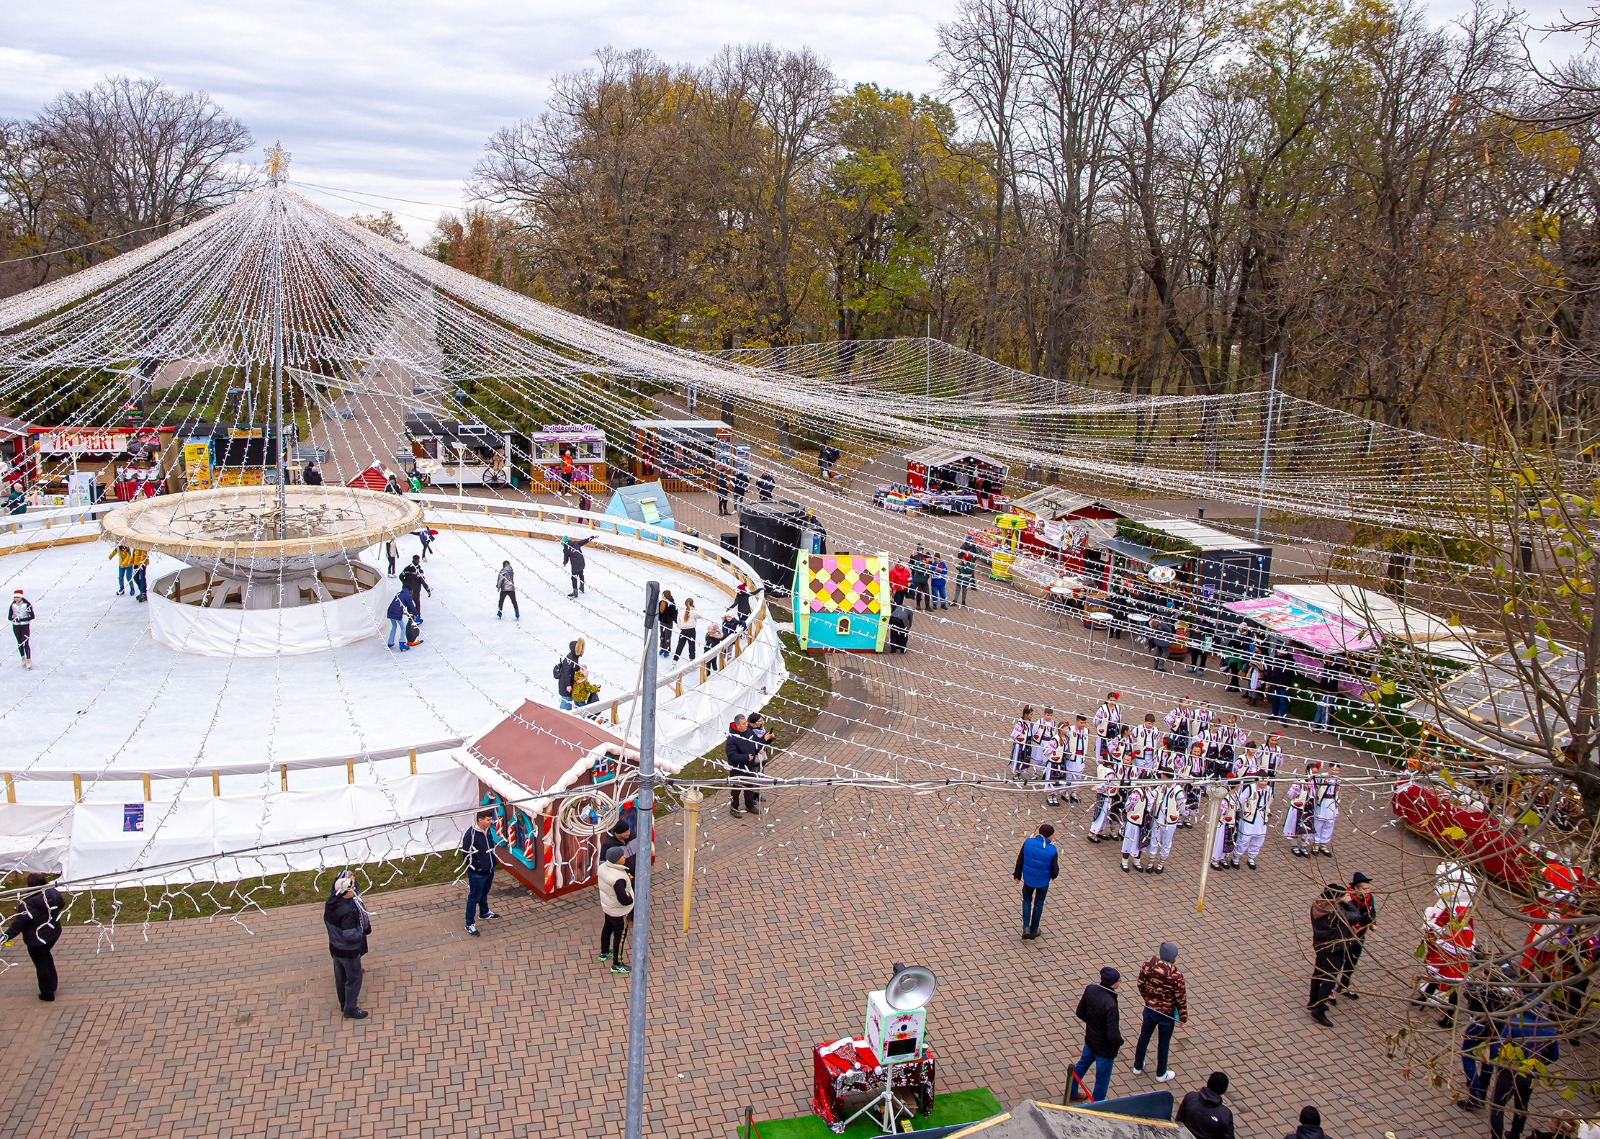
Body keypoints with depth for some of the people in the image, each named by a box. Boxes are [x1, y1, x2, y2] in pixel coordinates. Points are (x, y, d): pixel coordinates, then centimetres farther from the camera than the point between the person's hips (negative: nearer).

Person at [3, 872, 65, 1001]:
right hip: (54, 933, 6)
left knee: (41, 966, 12)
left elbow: (17, 925, -21)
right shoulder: (53, 893, -14)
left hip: (37, 940, -6)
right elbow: (61, 905, 8)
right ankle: (52, 986, 40)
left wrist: (7, 936, -9)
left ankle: (47, 994, 29)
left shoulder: (26, 904, -28)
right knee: (46, 956, 31)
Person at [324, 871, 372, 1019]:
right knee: (354, 979, 11)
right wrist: (361, 934, -13)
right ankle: (350, 1010, 23)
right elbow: (350, 936, -32)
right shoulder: (347, 912, -34)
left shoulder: (329, 903, -8)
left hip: (334, 948, 8)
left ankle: (344, 1003, 43)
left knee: (340, 977, 25)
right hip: (348, 951, -8)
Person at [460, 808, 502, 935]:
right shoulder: (470, 835, -27)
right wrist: (479, 867, -19)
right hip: (476, 874, -7)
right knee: (474, 898, 5)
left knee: (484, 894, 28)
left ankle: (484, 912, 49)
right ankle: (470, 924, 16)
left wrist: (492, 862, 11)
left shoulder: (487, 831, -2)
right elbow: (466, 856, -22)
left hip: (489, 870, 7)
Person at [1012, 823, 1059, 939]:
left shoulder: (1028, 843, -18)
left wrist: (1017, 874, 8)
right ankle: (1033, 931, 33)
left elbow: (1020, 861, -8)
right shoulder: (1052, 851, -24)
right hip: (1043, 882, -1)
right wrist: (1053, 875, 9)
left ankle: (1026, 927, 11)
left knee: (1027, 901, 24)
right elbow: (1054, 870, -16)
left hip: (1028, 879, 1)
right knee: (1038, 904, 20)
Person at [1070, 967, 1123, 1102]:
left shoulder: (1090, 989, -16)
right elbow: (1113, 1036, -32)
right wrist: (1120, 1041, -10)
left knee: (1082, 1064, 32)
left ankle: (1071, 1094, 53)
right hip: (1105, 1048, -7)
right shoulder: (1110, 1005, -37)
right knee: (1102, 1081, 16)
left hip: (1090, 1040, 7)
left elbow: (1080, 1013, -1)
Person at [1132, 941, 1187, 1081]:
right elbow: (1181, 998, -18)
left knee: (1144, 1037, 24)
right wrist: (1183, 1017, -1)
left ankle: (1137, 1067, 43)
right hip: (1167, 1014, -3)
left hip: (1150, 1010, 4)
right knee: (1163, 1043, 18)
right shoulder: (1176, 976, -30)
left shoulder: (1147, 966, -18)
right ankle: (1161, 1074, 37)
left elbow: (1140, 984, -1)